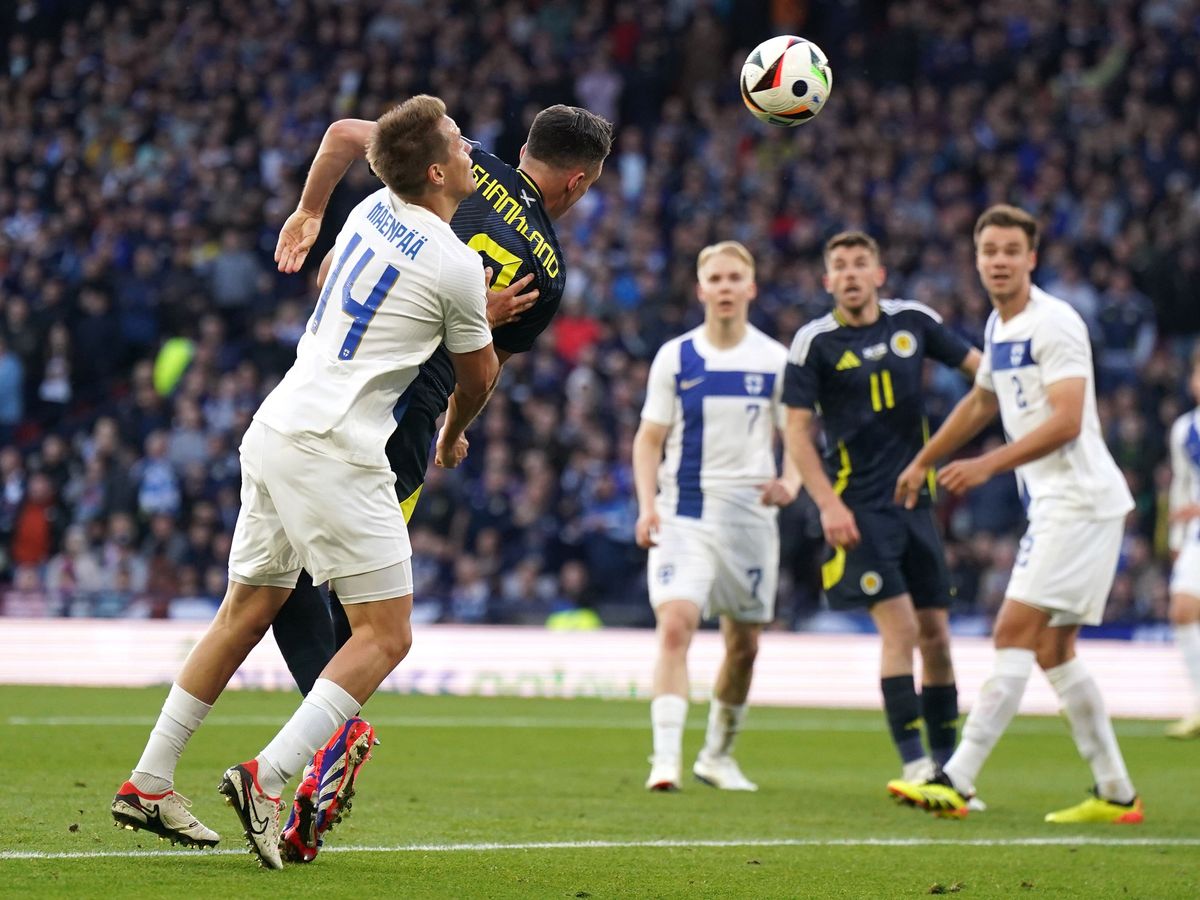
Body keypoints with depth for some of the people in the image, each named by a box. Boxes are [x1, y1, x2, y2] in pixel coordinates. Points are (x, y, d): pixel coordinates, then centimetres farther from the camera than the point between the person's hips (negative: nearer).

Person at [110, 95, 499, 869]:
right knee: (387, 635, -3)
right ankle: (267, 777, -15)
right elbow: (479, 376, 8)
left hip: (275, 429, 8)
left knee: (246, 612, 17)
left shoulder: (373, 210, 10)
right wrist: (452, 435, 29)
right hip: (335, 450, -8)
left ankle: (149, 783, 19)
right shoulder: (456, 267, -9)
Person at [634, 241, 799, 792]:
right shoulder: (675, 358, 3)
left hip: (750, 515, 2)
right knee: (675, 625, -19)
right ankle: (666, 759, -23)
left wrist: (789, 483, -13)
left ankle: (718, 755, 28)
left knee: (744, 644, 9)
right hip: (682, 514, -1)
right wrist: (647, 506, -8)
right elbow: (649, 439, 6)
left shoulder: (775, 360, 3)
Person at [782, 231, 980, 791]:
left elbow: (979, 365, 15)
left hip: (915, 499, 4)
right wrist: (828, 504, -13)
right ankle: (915, 764, -11)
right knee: (900, 626, -15)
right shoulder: (815, 342, -4)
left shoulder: (913, 321, 6)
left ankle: (947, 764, 12)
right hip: (859, 508, -4)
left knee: (936, 634, 4)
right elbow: (797, 430, -4)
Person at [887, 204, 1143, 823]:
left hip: (1081, 501, -10)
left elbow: (1065, 422, -24)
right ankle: (1115, 795, 14)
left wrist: (987, 466, -30)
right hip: (1053, 504, 10)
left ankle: (955, 783, -18)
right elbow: (980, 404, 32)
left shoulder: (1054, 323, -14)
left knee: (1014, 633, -14)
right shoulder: (999, 327, 14)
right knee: (1053, 650, 9)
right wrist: (921, 463, 38)